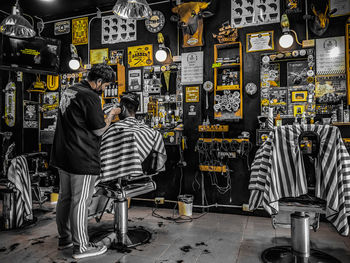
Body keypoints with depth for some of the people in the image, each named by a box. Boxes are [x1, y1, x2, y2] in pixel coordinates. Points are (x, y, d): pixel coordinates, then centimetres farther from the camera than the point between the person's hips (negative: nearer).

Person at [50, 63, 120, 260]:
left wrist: (103, 115, 18)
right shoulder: (90, 97, -17)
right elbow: (99, 130, -14)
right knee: (81, 201, 0)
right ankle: (81, 247, 13)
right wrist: (111, 115, 2)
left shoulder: (69, 91, 13)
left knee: (65, 197, 17)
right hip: (82, 158, -10)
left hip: (63, 155, 10)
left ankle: (64, 238, 32)